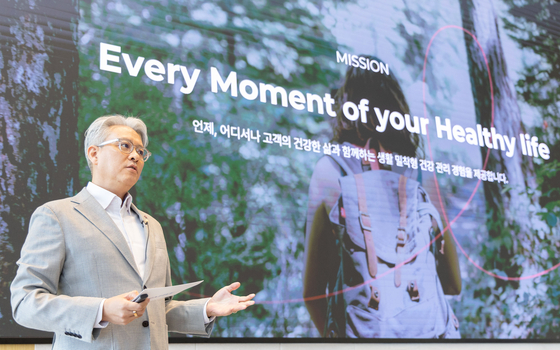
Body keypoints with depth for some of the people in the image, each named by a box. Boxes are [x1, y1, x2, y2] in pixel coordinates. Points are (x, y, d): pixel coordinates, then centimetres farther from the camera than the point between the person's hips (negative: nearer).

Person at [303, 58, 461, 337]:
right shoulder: (421, 172, -3)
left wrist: (329, 334, 8)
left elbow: (312, 291, -7)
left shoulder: (328, 170, -10)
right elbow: (453, 284, 3)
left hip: (357, 330, -2)